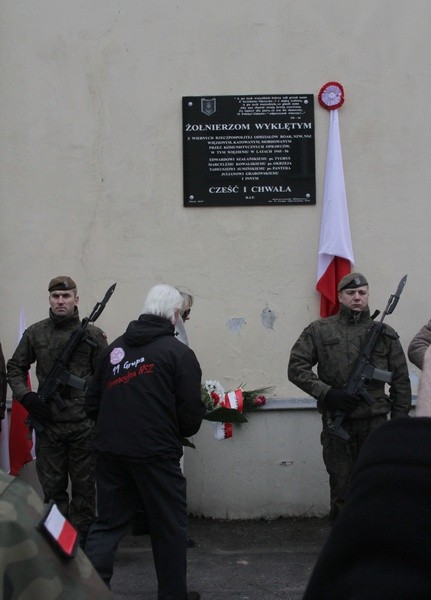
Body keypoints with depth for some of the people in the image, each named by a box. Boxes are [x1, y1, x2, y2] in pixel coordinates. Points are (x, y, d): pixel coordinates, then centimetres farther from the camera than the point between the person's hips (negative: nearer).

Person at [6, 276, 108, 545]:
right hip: (48, 424, 2)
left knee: (84, 487, 7)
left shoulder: (92, 334, -2)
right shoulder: (35, 333, 5)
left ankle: (83, 540, 19)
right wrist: (25, 395, -2)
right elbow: (15, 368, 14)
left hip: (84, 424, -2)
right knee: (52, 487, 11)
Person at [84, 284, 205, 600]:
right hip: (156, 454, -5)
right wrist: (183, 431, 13)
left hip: (109, 451, 5)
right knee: (170, 527, 12)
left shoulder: (115, 347, 10)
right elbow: (191, 411, -8)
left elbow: (93, 400, 12)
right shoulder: (179, 352, -5)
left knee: (108, 524, 15)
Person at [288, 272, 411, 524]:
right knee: (341, 488, 8)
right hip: (336, 423, -1)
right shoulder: (320, 330, 4)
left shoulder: (385, 333, 7)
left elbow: (401, 381, 8)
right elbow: (296, 367, 1)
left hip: (375, 422, 1)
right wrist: (327, 393, -11)